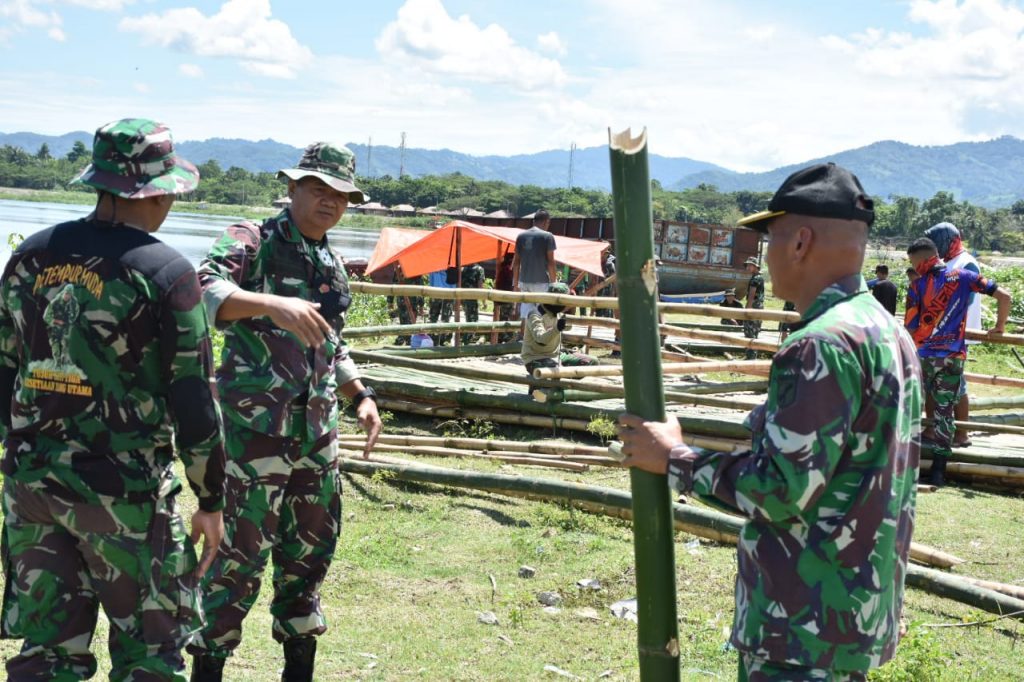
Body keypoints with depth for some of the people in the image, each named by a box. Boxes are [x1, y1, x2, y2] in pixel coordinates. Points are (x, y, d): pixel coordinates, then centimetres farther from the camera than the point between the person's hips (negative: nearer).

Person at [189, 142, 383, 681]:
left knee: (312, 552, 14)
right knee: (241, 556, -4)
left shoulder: (332, 265, 15)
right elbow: (205, 290, -28)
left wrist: (361, 395, 13)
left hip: (317, 432, 7)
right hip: (256, 429, -7)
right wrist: (272, 303, -43)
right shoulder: (253, 242, -8)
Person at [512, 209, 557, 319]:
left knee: (525, 315, 6)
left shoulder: (521, 236, 9)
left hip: (524, 281, 5)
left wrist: (516, 283, 14)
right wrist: (553, 283, -2)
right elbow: (550, 262, -8)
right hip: (541, 282, -5)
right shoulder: (547, 236, -6)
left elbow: (516, 262, 10)